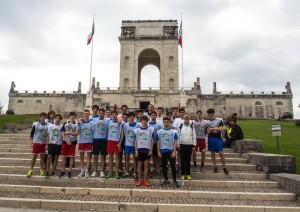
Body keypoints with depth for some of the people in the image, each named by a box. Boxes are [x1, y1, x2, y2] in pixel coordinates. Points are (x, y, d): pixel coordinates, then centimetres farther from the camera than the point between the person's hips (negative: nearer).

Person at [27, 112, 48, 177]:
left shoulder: (47, 125, 2)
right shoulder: (35, 124, -4)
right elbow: (32, 133, -2)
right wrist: (31, 143, -7)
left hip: (44, 143, 2)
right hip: (36, 142, -2)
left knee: (42, 157, 7)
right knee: (34, 157, 2)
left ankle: (41, 170, 17)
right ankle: (31, 170, 13)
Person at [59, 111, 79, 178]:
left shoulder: (77, 124, -1)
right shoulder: (65, 123, 3)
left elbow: (77, 133, -9)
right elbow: (62, 133, -1)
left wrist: (68, 132, -13)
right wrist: (67, 141, -10)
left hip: (73, 142, -1)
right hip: (65, 141, 1)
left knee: (72, 157, 2)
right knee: (63, 156, 4)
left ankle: (70, 171, 12)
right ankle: (63, 171, 16)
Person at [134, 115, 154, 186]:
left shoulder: (150, 130, 2)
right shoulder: (137, 130, 4)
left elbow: (152, 140, 4)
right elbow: (136, 141, 6)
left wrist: (151, 150, -3)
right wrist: (136, 150, -1)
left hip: (147, 149, 0)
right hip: (139, 149, 1)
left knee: (146, 165, 4)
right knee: (139, 165, 6)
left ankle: (145, 180, 13)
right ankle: (139, 180, 15)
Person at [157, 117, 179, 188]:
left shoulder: (173, 131, 0)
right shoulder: (159, 132, 4)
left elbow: (175, 142, -1)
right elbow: (158, 142, 6)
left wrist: (174, 152, -8)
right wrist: (158, 152, 0)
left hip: (171, 151, -2)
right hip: (162, 151, 2)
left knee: (173, 166, -1)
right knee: (164, 166, 10)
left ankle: (174, 181, 9)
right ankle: (166, 180, 23)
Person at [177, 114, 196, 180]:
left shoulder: (191, 126, 3)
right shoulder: (180, 126, 2)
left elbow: (194, 136, 4)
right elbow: (178, 135, 3)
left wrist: (194, 145, 0)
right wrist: (178, 144, -1)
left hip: (189, 145, 0)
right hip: (182, 145, 0)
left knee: (188, 160, 5)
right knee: (183, 160, 5)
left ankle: (188, 174, 16)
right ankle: (183, 174, 14)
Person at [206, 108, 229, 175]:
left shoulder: (219, 120, 0)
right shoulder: (208, 122, 7)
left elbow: (220, 129, -10)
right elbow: (208, 132, 2)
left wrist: (211, 129, -5)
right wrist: (215, 128, -9)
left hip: (218, 138, -3)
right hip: (211, 138, 3)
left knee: (221, 153, -7)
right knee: (212, 153, 5)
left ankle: (224, 167, 5)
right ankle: (215, 167, 14)